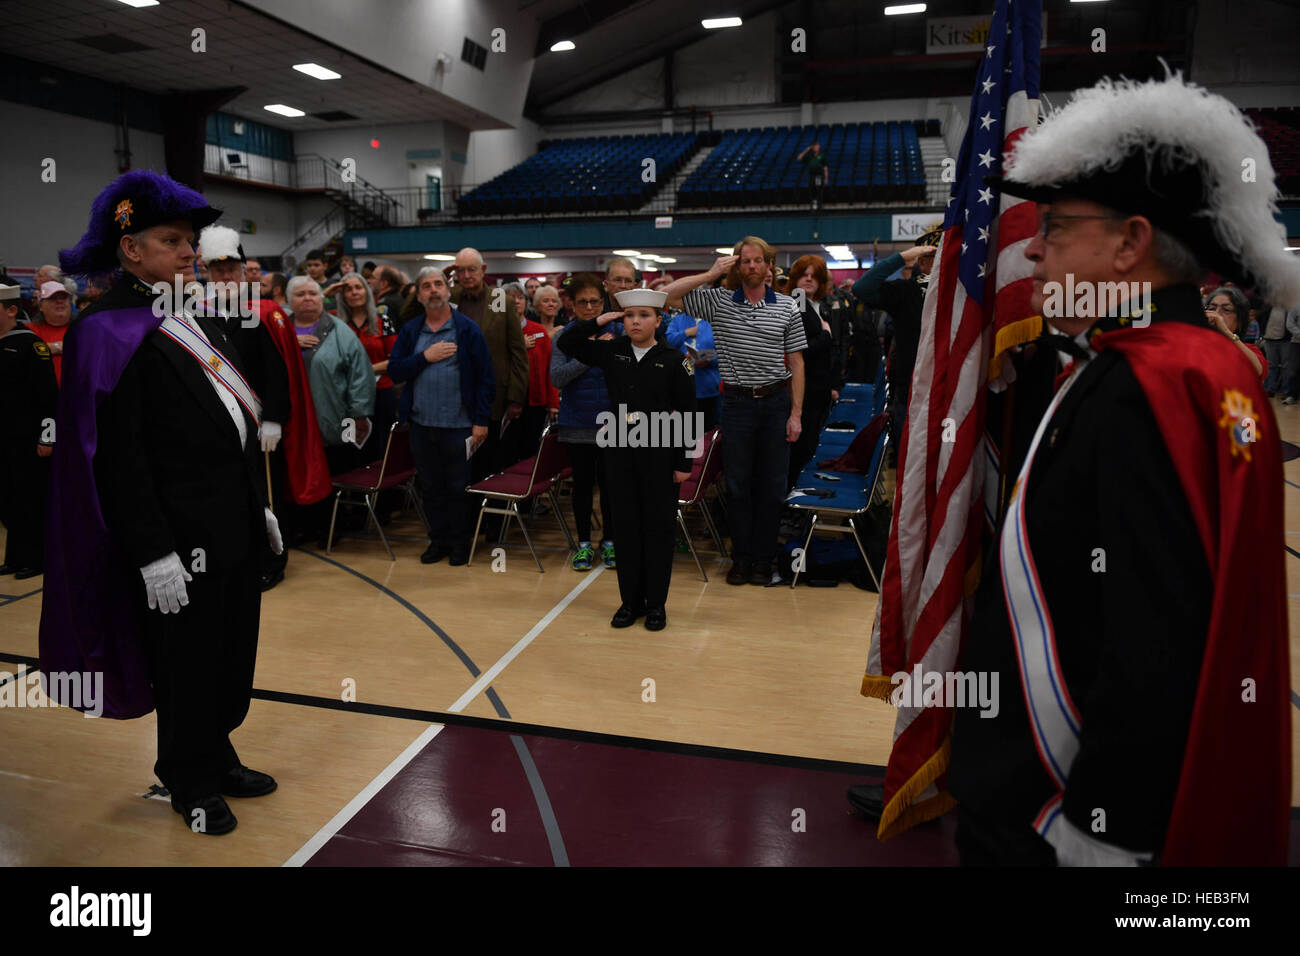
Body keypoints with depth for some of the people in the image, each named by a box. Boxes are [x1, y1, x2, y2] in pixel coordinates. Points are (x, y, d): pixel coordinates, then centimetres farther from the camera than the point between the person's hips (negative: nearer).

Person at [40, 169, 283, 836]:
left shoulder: (194, 321, 11)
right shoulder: (109, 332, -13)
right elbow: (118, 457, -17)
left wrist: (258, 504, 15)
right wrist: (154, 554, -20)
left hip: (233, 523, 8)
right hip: (179, 531, -7)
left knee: (232, 649, 17)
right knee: (186, 661, 8)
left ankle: (218, 758, 36)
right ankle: (191, 784, 28)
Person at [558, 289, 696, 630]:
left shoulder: (673, 360, -5)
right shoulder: (611, 352, 4)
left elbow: (687, 414, -5)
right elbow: (565, 343, 8)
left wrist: (684, 462, -7)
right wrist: (597, 322, -3)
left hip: (660, 453, -3)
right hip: (621, 450, 3)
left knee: (658, 526, 4)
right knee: (627, 525, 9)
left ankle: (656, 604, 16)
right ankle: (631, 600, 21)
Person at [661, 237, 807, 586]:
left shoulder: (787, 307, 3)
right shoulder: (719, 302, 1)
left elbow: (796, 363, 3)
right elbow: (667, 295, -5)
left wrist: (796, 413, -2)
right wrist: (711, 274, -8)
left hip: (776, 402, 0)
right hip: (737, 403, 0)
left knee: (772, 486, 5)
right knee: (738, 484, 6)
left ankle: (763, 559, 16)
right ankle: (741, 557, 18)